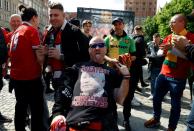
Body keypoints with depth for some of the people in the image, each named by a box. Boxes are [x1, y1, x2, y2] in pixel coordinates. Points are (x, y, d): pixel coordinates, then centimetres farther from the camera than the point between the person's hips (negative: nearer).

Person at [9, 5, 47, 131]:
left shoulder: (16, 31, 12)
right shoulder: (32, 31, -9)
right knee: (37, 109, 3)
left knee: (21, 106, 17)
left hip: (16, 76, 8)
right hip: (31, 77, -8)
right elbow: (39, 57, -12)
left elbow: (19, 54, 15)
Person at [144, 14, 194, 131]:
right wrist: (163, 50, 0)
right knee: (156, 99, 16)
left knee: (175, 104, 5)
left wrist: (172, 48, -28)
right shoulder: (169, 37, 11)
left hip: (178, 78, -6)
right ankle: (156, 119, 36)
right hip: (163, 74, 7)